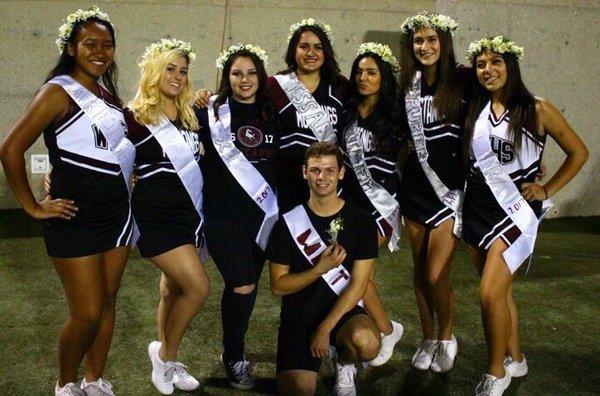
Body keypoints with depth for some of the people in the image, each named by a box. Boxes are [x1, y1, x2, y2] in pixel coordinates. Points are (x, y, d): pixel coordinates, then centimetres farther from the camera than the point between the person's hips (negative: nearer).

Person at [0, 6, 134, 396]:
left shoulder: (108, 93, 11)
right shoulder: (59, 92, -10)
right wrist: (34, 207, -12)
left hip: (118, 212, 7)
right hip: (76, 217, -7)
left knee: (107, 303, 13)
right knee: (87, 314, -3)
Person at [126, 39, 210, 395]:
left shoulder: (191, 116, 10)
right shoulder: (135, 117, -10)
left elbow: (203, 155, 21)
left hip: (191, 213, 7)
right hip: (157, 216, -6)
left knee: (175, 289, 14)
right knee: (198, 287, -13)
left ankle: (166, 364, 29)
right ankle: (165, 352, 10)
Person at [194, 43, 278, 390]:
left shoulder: (272, 115, 8)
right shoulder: (210, 113, -3)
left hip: (262, 212, 4)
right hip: (223, 213, -4)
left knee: (248, 286, 12)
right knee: (242, 286, -10)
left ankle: (234, 350, 34)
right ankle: (234, 358, 13)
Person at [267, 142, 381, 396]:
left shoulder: (361, 222, -3)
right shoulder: (288, 224, -2)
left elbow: (357, 285, -6)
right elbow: (278, 286, -3)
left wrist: (325, 328, -15)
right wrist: (320, 269, -19)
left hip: (343, 309, 0)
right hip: (298, 316, 0)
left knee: (366, 343, -33)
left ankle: (344, 365, 3)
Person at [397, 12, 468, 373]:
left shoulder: (462, 81, -6)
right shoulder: (407, 87, 6)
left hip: (452, 184, -4)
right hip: (416, 184, 5)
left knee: (436, 273, -9)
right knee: (420, 270, 12)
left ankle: (447, 338, 18)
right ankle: (428, 339, 30)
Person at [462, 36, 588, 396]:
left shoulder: (537, 110, -6)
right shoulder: (475, 111, 6)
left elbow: (579, 152, 2)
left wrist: (547, 190, -3)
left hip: (516, 207, -5)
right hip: (477, 205, 5)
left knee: (490, 293, -14)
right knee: (501, 291, 14)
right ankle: (515, 359, 33)